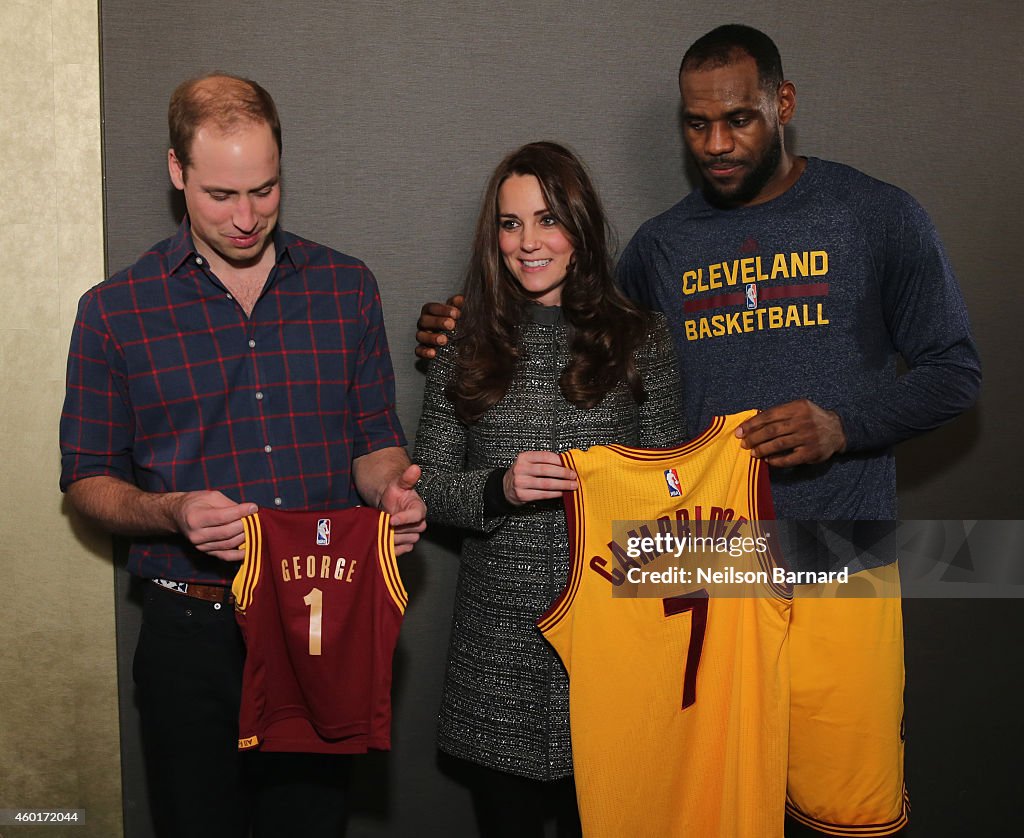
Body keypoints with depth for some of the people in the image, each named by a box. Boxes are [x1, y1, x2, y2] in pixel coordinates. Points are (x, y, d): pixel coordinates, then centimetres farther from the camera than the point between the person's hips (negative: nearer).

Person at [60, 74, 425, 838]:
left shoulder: (346, 287, 5)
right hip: (193, 631, -1)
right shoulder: (115, 311, -1)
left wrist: (391, 490, -12)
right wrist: (172, 512, -17)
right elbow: (87, 477, 3)